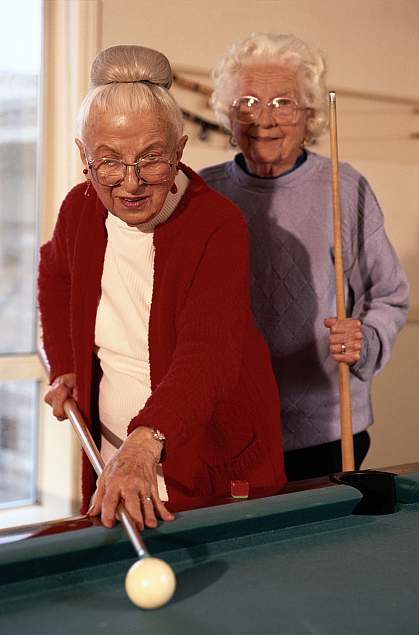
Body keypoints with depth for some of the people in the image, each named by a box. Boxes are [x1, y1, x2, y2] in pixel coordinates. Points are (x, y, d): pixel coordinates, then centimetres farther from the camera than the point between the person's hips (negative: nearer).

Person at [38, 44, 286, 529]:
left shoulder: (218, 225, -22)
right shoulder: (80, 209, -5)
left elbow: (209, 352, -35)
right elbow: (55, 273, 18)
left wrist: (147, 440, -51)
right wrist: (65, 368, 7)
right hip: (113, 457, 5)